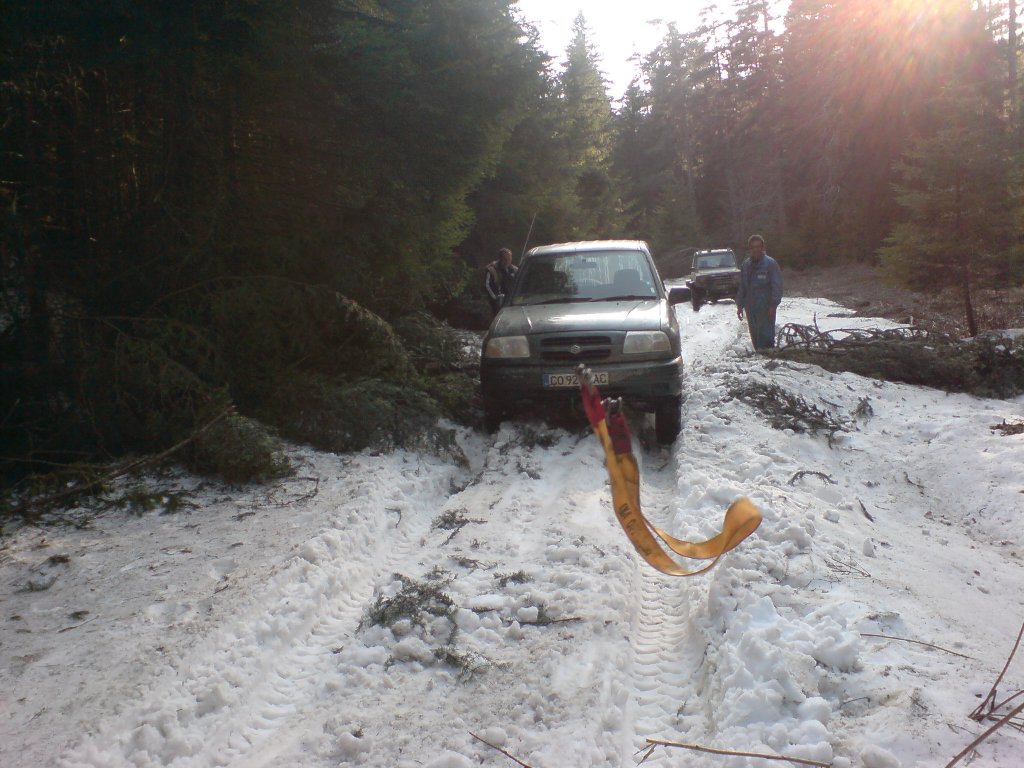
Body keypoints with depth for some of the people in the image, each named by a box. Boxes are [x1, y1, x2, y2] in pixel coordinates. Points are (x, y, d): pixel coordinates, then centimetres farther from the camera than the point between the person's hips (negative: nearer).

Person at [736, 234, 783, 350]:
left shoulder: (770, 263, -6)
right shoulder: (745, 264, 12)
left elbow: (777, 286, -8)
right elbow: (742, 287, 17)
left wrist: (773, 305, -13)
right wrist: (739, 305, 13)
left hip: (765, 308, -6)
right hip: (750, 307, 6)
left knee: (766, 336, -8)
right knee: (754, 335, 9)